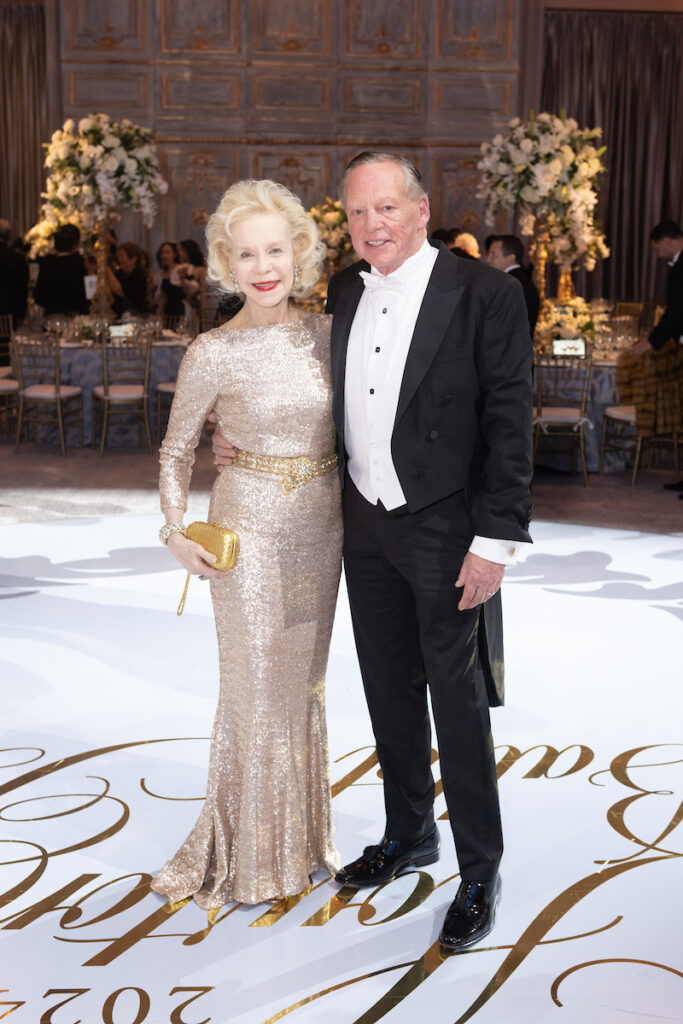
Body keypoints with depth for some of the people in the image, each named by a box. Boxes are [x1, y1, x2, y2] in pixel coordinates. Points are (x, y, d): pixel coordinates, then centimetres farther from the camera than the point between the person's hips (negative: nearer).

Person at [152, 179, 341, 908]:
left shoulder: (324, 333, 1)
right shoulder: (213, 353, -10)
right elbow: (176, 451, 0)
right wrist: (176, 530, -12)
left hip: (321, 526, 4)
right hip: (251, 528, -4)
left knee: (305, 683, 16)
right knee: (255, 690, 4)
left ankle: (301, 836, 33)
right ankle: (246, 850, 23)